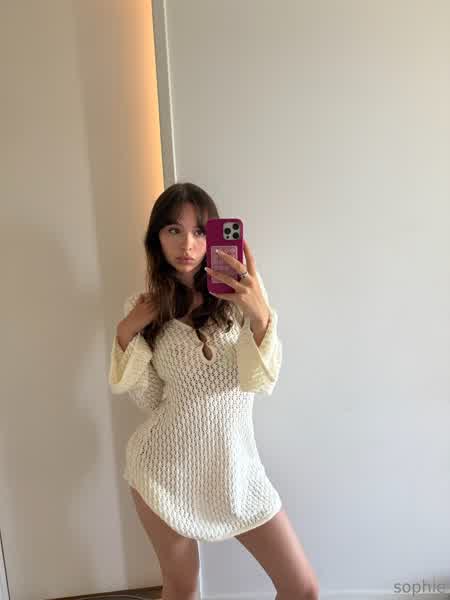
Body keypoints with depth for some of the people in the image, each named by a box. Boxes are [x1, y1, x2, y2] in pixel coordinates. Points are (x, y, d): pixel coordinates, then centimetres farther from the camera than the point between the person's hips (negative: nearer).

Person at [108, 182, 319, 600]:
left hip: (233, 464, 0)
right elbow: (149, 400, -1)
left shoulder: (241, 292, -8)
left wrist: (260, 315, -31)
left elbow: (261, 382, -15)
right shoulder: (143, 305, -2)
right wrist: (125, 334, -13)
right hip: (164, 466, 1)